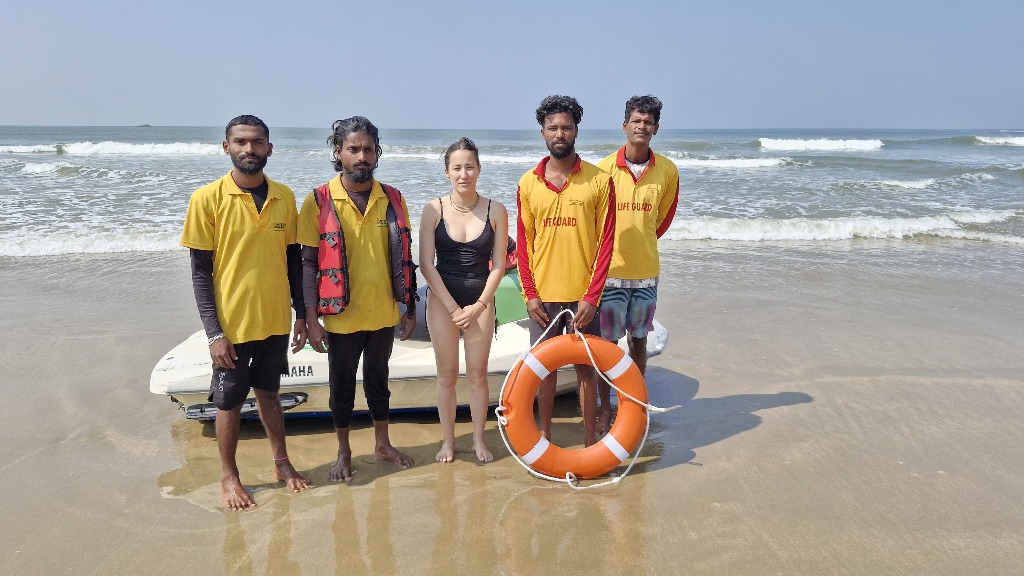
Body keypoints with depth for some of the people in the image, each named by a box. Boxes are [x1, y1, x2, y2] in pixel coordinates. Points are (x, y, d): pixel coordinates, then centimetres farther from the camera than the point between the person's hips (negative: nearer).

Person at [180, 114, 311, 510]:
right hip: (232, 324, -3)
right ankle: (229, 477, 30)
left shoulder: (284, 197, 0)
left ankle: (282, 463, 36)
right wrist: (214, 332, -13)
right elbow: (200, 271, -9)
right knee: (229, 402, 12)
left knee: (269, 393, 20)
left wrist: (302, 313, 6)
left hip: (275, 321, 3)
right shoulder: (207, 199, -11)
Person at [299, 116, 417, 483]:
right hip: (342, 316, -2)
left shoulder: (393, 199, -1)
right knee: (342, 385, 13)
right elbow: (309, 263, -7)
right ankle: (344, 452, 32)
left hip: (384, 314, 2)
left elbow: (403, 258, 6)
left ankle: (382, 443, 37)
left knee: (378, 379, 19)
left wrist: (410, 309, 7)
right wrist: (312, 319, -10)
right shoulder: (319, 201, -9)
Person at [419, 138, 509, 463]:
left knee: (478, 374, 7)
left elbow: (498, 265, -2)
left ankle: (479, 440, 22)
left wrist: (478, 306, -9)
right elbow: (426, 265, -7)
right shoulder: (434, 210, -6)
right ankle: (448, 440, 21)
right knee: (447, 374, 7)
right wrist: (453, 307, -10)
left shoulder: (495, 211, -4)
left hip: (481, 301, 0)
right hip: (442, 300, 0)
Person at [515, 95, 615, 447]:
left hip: (583, 295, -2)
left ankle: (590, 441, 18)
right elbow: (523, 243, 5)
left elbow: (605, 242, -5)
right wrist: (530, 293, -3)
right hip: (542, 295, 2)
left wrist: (592, 296, -11)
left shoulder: (599, 181, -3)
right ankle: (544, 435, 26)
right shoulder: (528, 183, 4)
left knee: (585, 368, 6)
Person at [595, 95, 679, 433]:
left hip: (646, 272, 2)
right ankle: (605, 408, 18)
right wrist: (615, 248, 5)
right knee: (607, 343, 4)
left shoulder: (667, 171, 0)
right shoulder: (604, 169, -8)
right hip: (610, 270, -2)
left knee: (639, 341, 13)